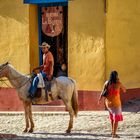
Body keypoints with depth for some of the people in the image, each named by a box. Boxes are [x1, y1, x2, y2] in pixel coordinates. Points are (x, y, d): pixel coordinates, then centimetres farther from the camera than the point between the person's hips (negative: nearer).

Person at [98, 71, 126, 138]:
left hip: (108, 102, 5)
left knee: (112, 116, 25)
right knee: (116, 118, 0)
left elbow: (102, 93, -4)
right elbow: (124, 90, 0)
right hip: (115, 103, -5)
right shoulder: (118, 84, -15)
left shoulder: (107, 83, -5)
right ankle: (114, 134, -7)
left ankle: (112, 131, 34)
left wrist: (99, 100, 9)